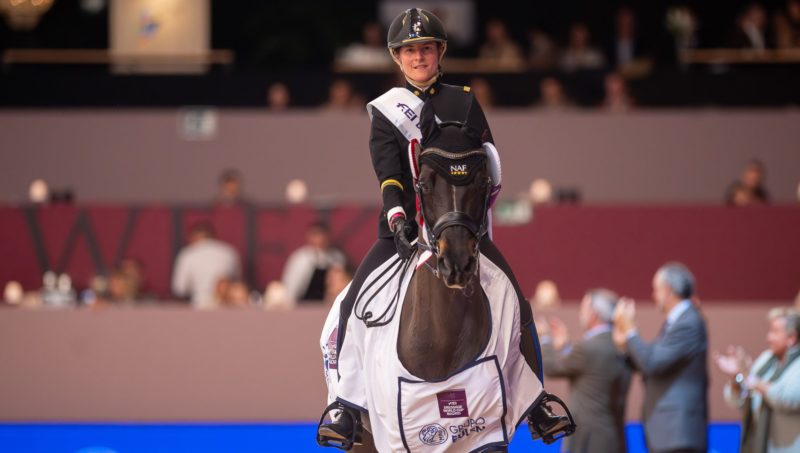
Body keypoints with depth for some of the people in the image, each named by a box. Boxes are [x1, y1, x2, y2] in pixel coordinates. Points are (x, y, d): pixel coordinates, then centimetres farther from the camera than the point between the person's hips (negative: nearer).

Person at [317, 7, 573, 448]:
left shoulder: (463, 102, 11)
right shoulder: (386, 110, 7)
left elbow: (489, 164, 6)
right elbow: (388, 173, -7)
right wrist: (398, 221, -23)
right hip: (404, 229, -1)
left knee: (517, 308, -11)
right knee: (354, 305, -21)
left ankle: (537, 410, 0)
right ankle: (345, 409, -17)